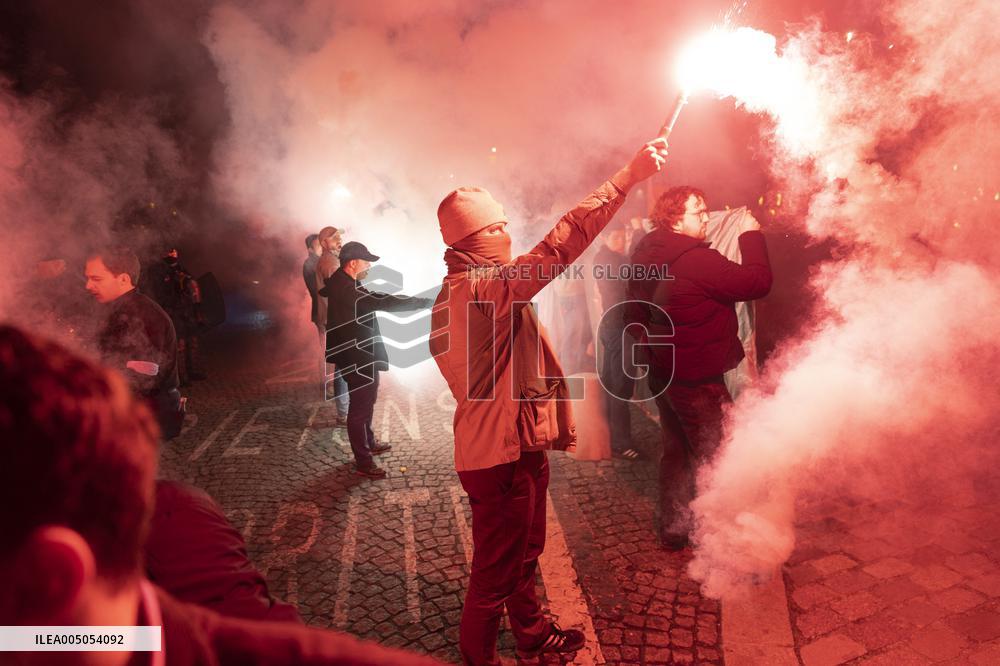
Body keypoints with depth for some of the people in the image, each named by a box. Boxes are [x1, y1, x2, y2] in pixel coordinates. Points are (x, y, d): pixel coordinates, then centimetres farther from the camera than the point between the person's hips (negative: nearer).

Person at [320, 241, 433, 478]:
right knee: (360, 409, 0)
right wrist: (424, 302, -24)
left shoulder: (339, 284, 4)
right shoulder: (349, 291, -28)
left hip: (359, 357, 11)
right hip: (359, 360, -11)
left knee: (365, 402, 25)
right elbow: (387, 302, -30)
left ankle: (369, 443, 44)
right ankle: (363, 462, 12)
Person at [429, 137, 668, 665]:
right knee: (497, 571, 7)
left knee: (524, 553, 27)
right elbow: (560, 243, -32)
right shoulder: (487, 287, -24)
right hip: (503, 453, -11)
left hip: (513, 446, 11)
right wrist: (627, 177, -28)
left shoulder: (456, 291, 10)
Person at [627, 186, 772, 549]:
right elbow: (758, 281, -21)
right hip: (697, 379, -9)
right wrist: (752, 235, -8)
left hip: (661, 372, 9)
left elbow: (636, 313, 15)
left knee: (677, 449, 21)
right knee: (714, 458, 6)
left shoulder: (646, 253, 5)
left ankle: (673, 527, 32)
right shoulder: (696, 260, -23)